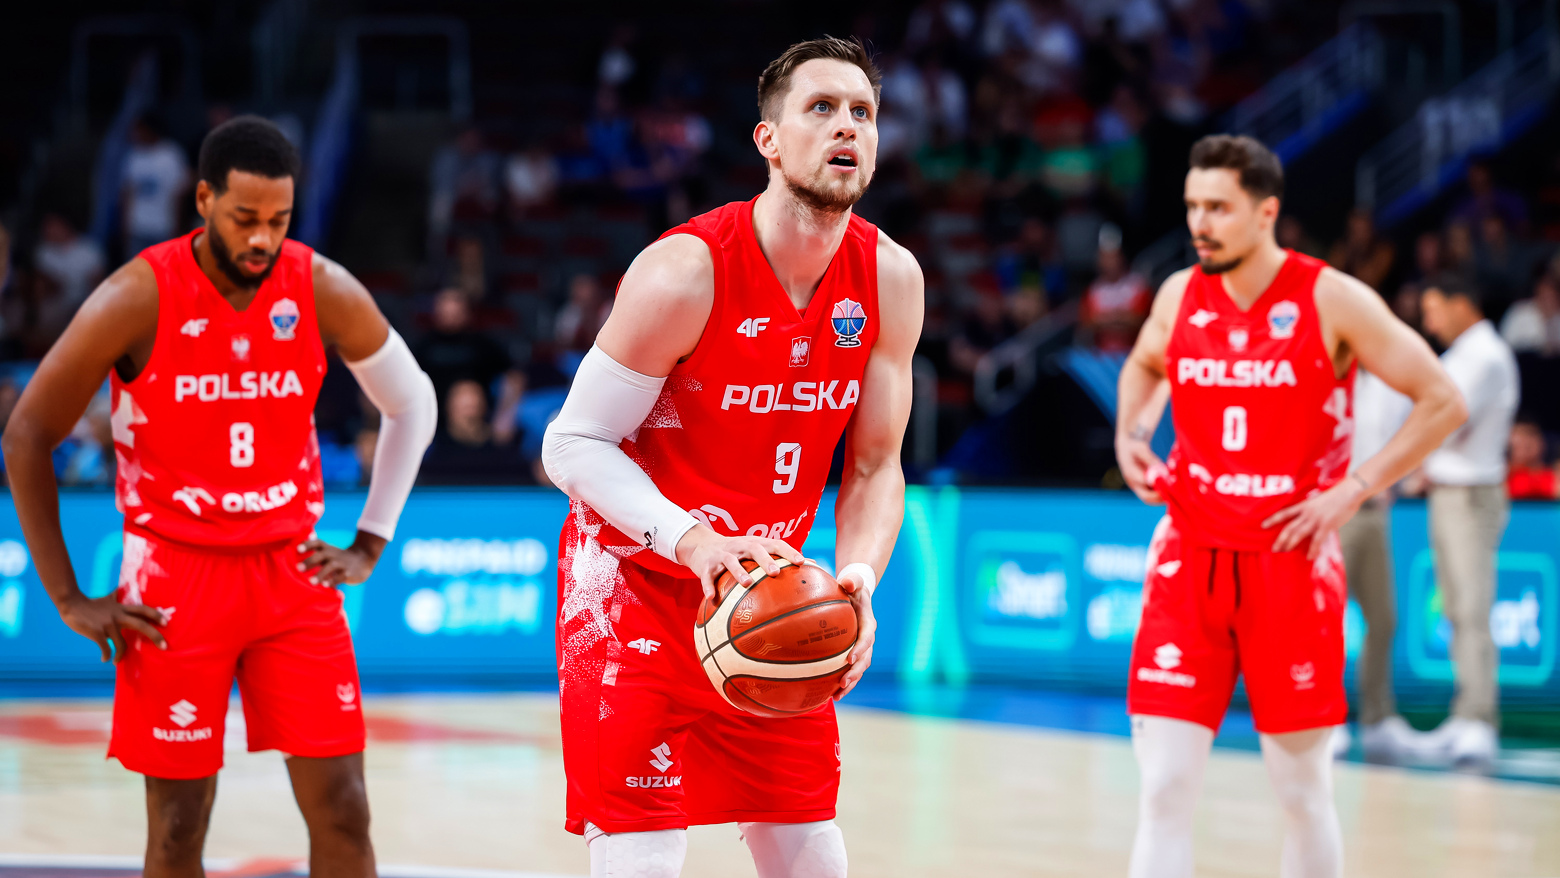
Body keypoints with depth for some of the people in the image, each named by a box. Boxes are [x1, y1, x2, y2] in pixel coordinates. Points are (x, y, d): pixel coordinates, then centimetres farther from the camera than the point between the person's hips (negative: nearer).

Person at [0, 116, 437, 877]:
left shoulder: (324, 292, -6)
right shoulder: (138, 298, -14)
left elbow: (412, 405, 11)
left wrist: (369, 544, 6)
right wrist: (68, 599, -7)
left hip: (292, 572, 2)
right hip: (175, 577, -2)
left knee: (340, 809, -2)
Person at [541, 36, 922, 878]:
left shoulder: (890, 280, -6)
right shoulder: (685, 273, -22)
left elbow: (874, 466, 3)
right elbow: (573, 444, -17)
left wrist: (858, 577, -17)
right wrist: (695, 543, -31)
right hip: (634, 581, -6)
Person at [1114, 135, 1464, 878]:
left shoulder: (1333, 301, -9)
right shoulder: (1179, 296, 3)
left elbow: (1442, 403, -6)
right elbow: (1144, 366, 26)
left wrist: (1354, 491, -12)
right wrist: (1129, 436, 6)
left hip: (1290, 559, -3)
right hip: (1191, 557, 3)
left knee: (1303, 788, 8)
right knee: (1164, 787, -6)